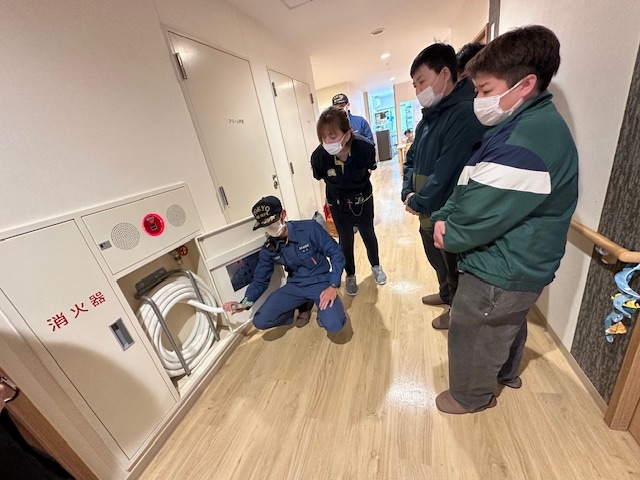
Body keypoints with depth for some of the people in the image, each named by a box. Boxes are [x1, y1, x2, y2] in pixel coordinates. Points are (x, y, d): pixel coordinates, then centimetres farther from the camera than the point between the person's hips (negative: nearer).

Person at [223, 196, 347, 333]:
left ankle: (322, 309, 9)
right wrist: (244, 303, -14)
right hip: (295, 286, 5)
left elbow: (336, 253, -12)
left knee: (333, 325, -29)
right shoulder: (268, 249, -5)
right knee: (260, 321, -6)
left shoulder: (310, 228, -18)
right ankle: (303, 306, 15)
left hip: (321, 282, -4)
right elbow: (260, 280, 4)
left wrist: (333, 286, -22)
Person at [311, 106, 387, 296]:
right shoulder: (318, 156, -31)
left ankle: (376, 266, 45)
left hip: (363, 200, 1)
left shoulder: (365, 147, -31)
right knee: (345, 241, 11)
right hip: (338, 204, 0)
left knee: (368, 235, 17)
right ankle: (350, 275, 37)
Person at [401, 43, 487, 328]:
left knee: (454, 268, 14)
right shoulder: (429, 117, 9)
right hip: (426, 213, 8)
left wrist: (417, 202, -16)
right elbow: (411, 159, 11)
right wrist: (408, 192, -5)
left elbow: (445, 173, -26)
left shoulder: (465, 114, -20)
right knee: (438, 262, 27)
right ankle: (445, 294, 53)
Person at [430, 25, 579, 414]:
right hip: (520, 266, 10)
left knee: (472, 338, 15)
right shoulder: (533, 124, 6)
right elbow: (471, 188, 3)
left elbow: (479, 217, -28)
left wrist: (448, 236, -8)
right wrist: (443, 218, -11)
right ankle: (506, 373, 60)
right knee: (510, 325, 32)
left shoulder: (525, 143, -30)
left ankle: (472, 396, 43)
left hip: (500, 272, -10)